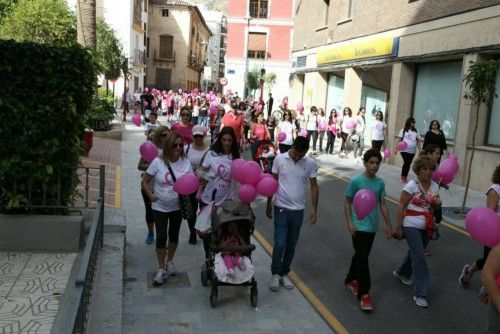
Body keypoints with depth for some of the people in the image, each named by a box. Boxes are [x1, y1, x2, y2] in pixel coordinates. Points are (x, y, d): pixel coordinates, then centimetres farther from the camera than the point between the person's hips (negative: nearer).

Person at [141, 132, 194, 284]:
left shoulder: (185, 162, -8)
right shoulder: (158, 162, -14)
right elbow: (144, 182, -6)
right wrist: (150, 195, -20)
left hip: (177, 206, 3)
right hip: (160, 207, -2)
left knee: (174, 235, 17)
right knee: (161, 236, -4)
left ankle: (170, 261, 40)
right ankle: (161, 269, 13)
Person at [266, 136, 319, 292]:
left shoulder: (310, 163, -5)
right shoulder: (280, 159, -8)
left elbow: (314, 186, 2)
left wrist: (314, 209, -3)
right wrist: (269, 204, 4)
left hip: (298, 210, 2)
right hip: (281, 208, -2)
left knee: (291, 245, 11)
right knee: (280, 244, -5)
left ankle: (284, 273, 27)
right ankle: (275, 273, 15)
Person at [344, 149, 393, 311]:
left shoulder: (380, 183, 2)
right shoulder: (356, 181, -12)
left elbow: (383, 204, 10)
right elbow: (347, 202, -5)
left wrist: (389, 225, 11)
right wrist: (349, 222, -13)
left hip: (372, 227, 5)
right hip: (359, 226, -5)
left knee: (361, 256, 18)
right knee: (362, 259, -6)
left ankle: (351, 280, 38)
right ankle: (364, 294, 2)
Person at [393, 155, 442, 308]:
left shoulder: (435, 186, 3)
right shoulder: (411, 185, -14)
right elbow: (401, 207, -12)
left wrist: (437, 203, -7)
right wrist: (399, 228, -13)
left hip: (426, 227, 6)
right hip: (412, 226, -6)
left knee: (415, 252, 20)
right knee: (419, 257, -8)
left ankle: (401, 272, 47)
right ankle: (420, 293, -1)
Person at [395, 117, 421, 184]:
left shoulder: (415, 131, 11)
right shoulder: (403, 130, 0)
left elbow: (418, 141, 15)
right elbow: (398, 139, -1)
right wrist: (396, 148, -7)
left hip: (413, 151, 4)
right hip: (405, 150, -4)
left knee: (408, 164, 6)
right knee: (406, 163, -10)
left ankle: (405, 177, 17)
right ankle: (402, 177, 4)